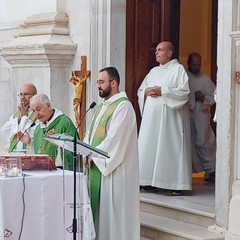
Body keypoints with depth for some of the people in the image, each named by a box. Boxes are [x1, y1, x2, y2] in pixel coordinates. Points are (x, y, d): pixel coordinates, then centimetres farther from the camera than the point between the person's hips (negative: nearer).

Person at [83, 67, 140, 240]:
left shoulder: (123, 106, -13)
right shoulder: (102, 106, 16)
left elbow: (115, 138, -20)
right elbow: (91, 133, 17)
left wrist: (94, 156, -14)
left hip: (114, 168, -9)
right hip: (97, 166, 9)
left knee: (112, 208, -4)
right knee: (99, 207, 9)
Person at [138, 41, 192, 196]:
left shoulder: (178, 69, -1)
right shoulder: (154, 71, 19)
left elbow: (184, 92, -12)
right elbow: (140, 91, 20)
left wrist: (162, 91, -15)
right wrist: (146, 91, -3)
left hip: (170, 117, -6)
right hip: (151, 116, 7)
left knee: (171, 148, -8)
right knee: (149, 147, 2)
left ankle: (177, 184, -5)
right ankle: (150, 181, 6)